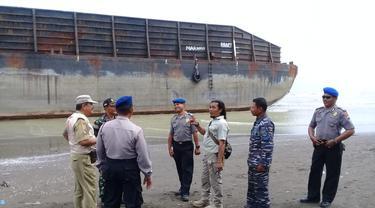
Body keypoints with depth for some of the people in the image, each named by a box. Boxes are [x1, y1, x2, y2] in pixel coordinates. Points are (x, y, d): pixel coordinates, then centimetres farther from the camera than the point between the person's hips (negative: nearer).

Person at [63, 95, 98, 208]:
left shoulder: (71, 118, 12)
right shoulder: (81, 119, -19)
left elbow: (65, 134, 28)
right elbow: (84, 141, -28)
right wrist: (97, 140, -15)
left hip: (75, 156, 10)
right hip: (83, 158, -10)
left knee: (79, 189, 17)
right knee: (89, 189, -7)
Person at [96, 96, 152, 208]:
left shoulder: (104, 127, -4)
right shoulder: (136, 130, -16)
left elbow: (99, 151, 6)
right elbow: (143, 155, -13)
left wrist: (102, 167, 21)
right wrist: (148, 174, -1)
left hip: (110, 167, 4)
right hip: (129, 169, -4)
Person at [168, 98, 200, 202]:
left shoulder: (190, 117, -6)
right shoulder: (173, 119, 8)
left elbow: (194, 133, -6)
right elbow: (171, 135, 12)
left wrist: (197, 147, -7)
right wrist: (170, 148, 10)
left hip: (187, 146, -5)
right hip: (176, 146, 5)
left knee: (187, 169, -2)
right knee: (179, 169, 14)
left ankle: (185, 192, 2)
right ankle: (183, 187, 30)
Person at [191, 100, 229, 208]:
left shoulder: (221, 123, -19)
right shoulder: (213, 121, 10)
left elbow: (222, 143, -23)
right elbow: (205, 132, 27)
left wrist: (220, 161, -26)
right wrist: (197, 125, 11)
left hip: (214, 156, -10)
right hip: (207, 155, 10)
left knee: (215, 181, 3)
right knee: (205, 179, 20)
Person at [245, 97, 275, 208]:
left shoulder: (266, 123, -19)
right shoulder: (258, 121, 12)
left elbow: (267, 145, -23)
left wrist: (263, 163, -23)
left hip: (260, 164, -10)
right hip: (253, 163, 10)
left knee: (261, 188, 0)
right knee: (252, 187, 18)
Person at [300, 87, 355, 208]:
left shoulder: (340, 113, -7)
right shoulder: (318, 112, 9)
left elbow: (350, 130, -11)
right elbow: (311, 126, 22)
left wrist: (334, 141, -16)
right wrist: (312, 137, 1)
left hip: (333, 147, -5)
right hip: (318, 146, 5)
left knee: (332, 174, 4)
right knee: (315, 171, 10)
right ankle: (313, 197, 22)